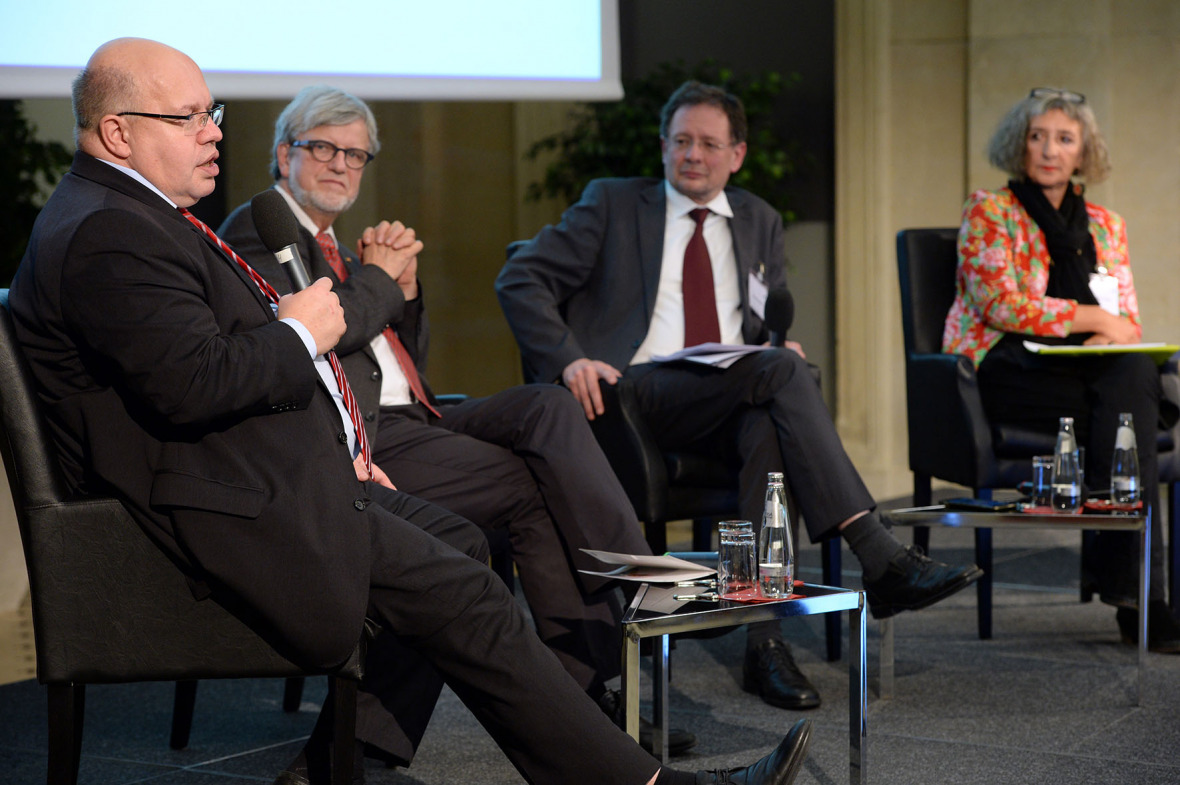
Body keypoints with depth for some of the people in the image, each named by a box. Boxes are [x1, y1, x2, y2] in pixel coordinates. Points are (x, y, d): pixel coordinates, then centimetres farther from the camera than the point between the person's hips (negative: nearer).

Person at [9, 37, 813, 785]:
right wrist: (300, 335, -11)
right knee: (464, 596, -13)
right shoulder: (105, 235, -16)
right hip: (236, 513, -12)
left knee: (455, 541, 16)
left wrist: (335, 443, 14)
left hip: (276, 477, 12)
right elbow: (190, 384, -28)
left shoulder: (137, 215, 19)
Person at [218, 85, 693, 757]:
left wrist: (405, 287, 8)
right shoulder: (255, 230, 3)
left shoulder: (333, 246, 29)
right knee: (537, 488, -23)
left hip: (409, 423, 8)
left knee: (548, 405, -17)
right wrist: (377, 278, -1)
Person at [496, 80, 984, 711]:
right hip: (640, 393, -3)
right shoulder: (613, 204, 12)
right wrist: (569, 359, -13)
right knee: (779, 371, -31)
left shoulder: (759, 222, 24)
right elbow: (519, 280, 5)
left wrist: (781, 341, -1)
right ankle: (882, 562, -37)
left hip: (735, 402, 4)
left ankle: (762, 639, -38)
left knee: (768, 427, -36)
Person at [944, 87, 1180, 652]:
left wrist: (1109, 341, -9)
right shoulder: (987, 211, 7)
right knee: (1130, 403, -31)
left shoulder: (1104, 225, 22)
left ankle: (1124, 579, -35)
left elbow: (1127, 322, 16)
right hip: (1004, 368, -4)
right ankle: (1134, 589, -32)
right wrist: (1092, 319, -5)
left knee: (1134, 374, -33)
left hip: (1086, 371, 4)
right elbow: (1002, 305, -7)